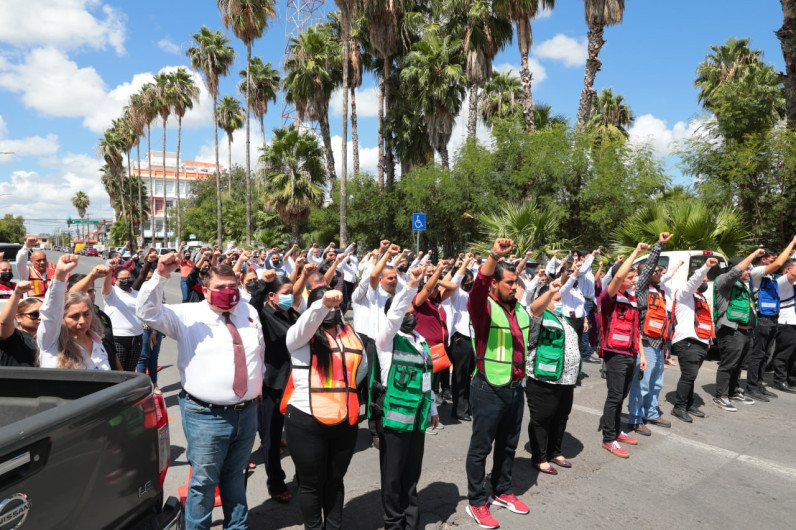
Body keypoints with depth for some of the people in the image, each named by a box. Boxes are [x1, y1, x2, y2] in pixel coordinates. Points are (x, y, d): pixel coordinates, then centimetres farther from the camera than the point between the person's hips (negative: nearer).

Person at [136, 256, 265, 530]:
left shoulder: (249, 313, 7)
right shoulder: (187, 316, -6)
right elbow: (147, 311, -17)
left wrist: (257, 385, 18)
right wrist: (160, 276, -28)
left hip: (247, 413, 5)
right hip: (207, 416, -4)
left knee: (235, 477, 22)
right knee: (203, 482, 6)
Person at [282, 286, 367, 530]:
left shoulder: (350, 334, 9)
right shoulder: (301, 336, -5)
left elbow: (361, 367, 22)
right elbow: (306, 322, -29)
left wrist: (345, 388, 11)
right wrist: (323, 303, -46)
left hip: (344, 423, 4)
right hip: (306, 422, -4)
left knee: (335, 481, 20)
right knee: (312, 484, 11)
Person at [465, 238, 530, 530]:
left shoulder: (521, 310, 8)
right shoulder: (484, 307, -14)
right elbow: (479, 284, -35)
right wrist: (495, 256, -46)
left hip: (515, 388, 7)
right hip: (489, 389, -7)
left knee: (508, 444, 21)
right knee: (481, 447, 6)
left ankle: (502, 492, 38)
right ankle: (477, 503, 20)